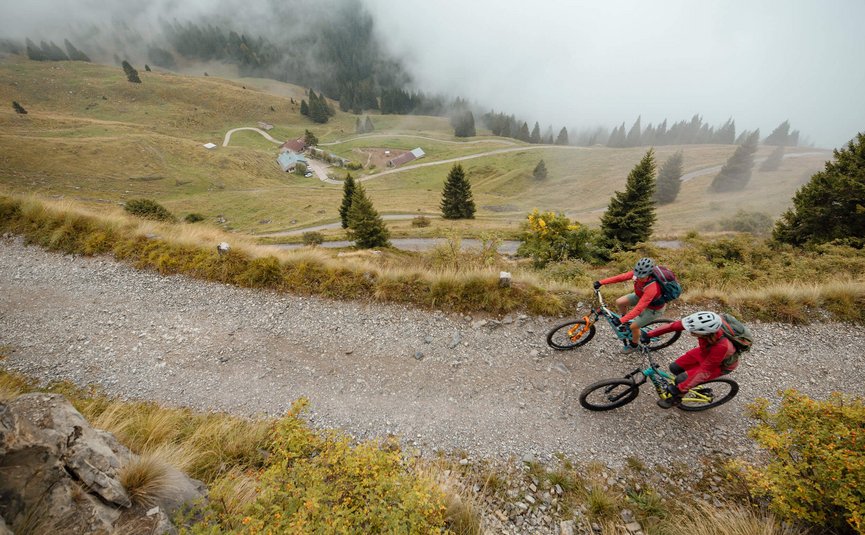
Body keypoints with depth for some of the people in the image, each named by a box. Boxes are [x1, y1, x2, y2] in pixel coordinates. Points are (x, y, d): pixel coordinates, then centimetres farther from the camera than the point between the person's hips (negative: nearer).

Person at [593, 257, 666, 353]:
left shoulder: (652, 288, -44)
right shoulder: (639, 273, -28)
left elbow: (639, 308, -43)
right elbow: (621, 277, -22)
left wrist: (621, 320, -44)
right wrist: (601, 282, -29)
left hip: (654, 308, -6)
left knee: (634, 326, -1)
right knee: (619, 302, -4)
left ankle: (634, 345, 30)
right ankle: (626, 322, 24)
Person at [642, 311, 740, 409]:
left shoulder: (722, 346, -44)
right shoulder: (703, 323, -34)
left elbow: (705, 371, -33)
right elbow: (673, 325, -20)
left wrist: (679, 388, -25)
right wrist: (649, 334, -18)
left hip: (721, 365, -5)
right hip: (706, 350, 5)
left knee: (681, 379, -11)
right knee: (674, 367, 4)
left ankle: (676, 399, 18)